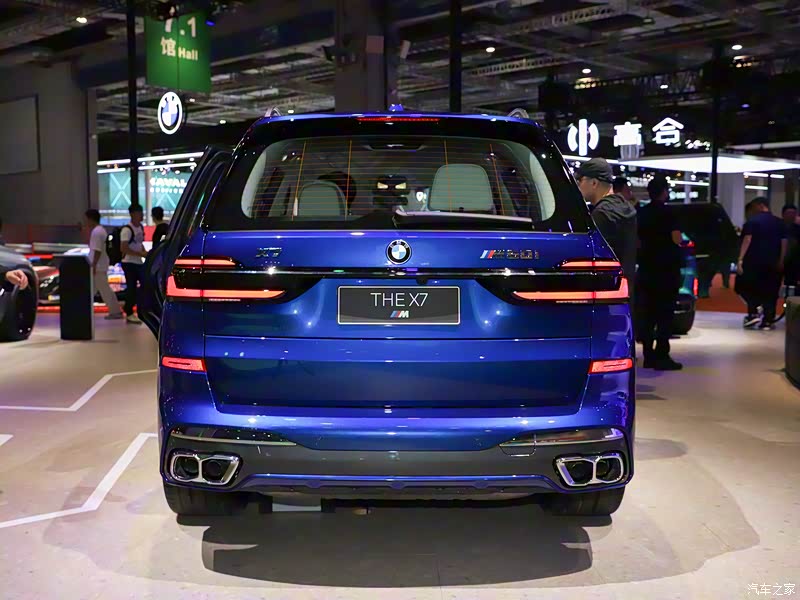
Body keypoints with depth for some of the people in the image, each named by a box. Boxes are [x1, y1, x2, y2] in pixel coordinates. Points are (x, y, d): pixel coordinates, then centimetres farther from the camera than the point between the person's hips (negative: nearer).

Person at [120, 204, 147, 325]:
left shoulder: (141, 228, 10)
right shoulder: (127, 230, -17)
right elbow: (124, 248, -23)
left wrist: (145, 252, 3)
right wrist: (141, 254, -22)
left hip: (138, 262, 8)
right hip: (129, 263, -8)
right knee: (131, 287, -5)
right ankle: (129, 314, 4)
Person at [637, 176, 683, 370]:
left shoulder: (641, 213, 10)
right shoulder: (667, 212, -11)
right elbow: (677, 239, -14)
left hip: (646, 268, 7)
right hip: (666, 268, -7)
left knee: (648, 313, 9)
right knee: (665, 314, -4)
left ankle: (649, 355, 11)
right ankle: (661, 356, -7)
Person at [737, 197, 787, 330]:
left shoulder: (752, 221, -4)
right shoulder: (780, 223, 10)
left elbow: (747, 240, -12)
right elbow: (784, 243, 5)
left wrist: (740, 259, -14)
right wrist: (781, 261, 8)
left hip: (754, 260, -4)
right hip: (773, 262, 4)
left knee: (746, 286, 11)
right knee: (770, 291, 8)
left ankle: (754, 311, -8)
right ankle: (768, 320, 5)